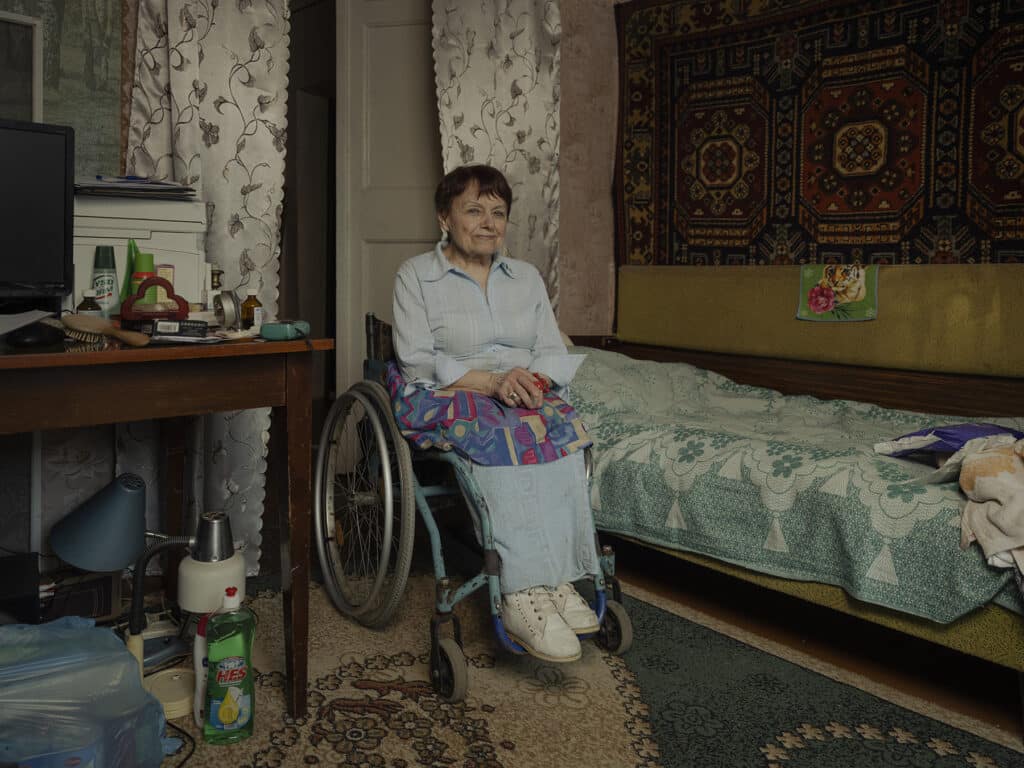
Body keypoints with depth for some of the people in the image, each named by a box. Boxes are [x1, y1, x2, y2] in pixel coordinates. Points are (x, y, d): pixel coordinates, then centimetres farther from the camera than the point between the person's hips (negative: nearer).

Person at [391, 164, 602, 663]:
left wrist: (532, 378, -14)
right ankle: (523, 595, -42)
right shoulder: (416, 275, 5)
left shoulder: (527, 277, 18)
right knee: (509, 434, -37)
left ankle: (553, 579, -35)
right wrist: (488, 381, -20)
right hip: (442, 398, -4)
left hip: (521, 395, 4)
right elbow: (416, 360, -7)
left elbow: (554, 352, 11)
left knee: (562, 423, -31)